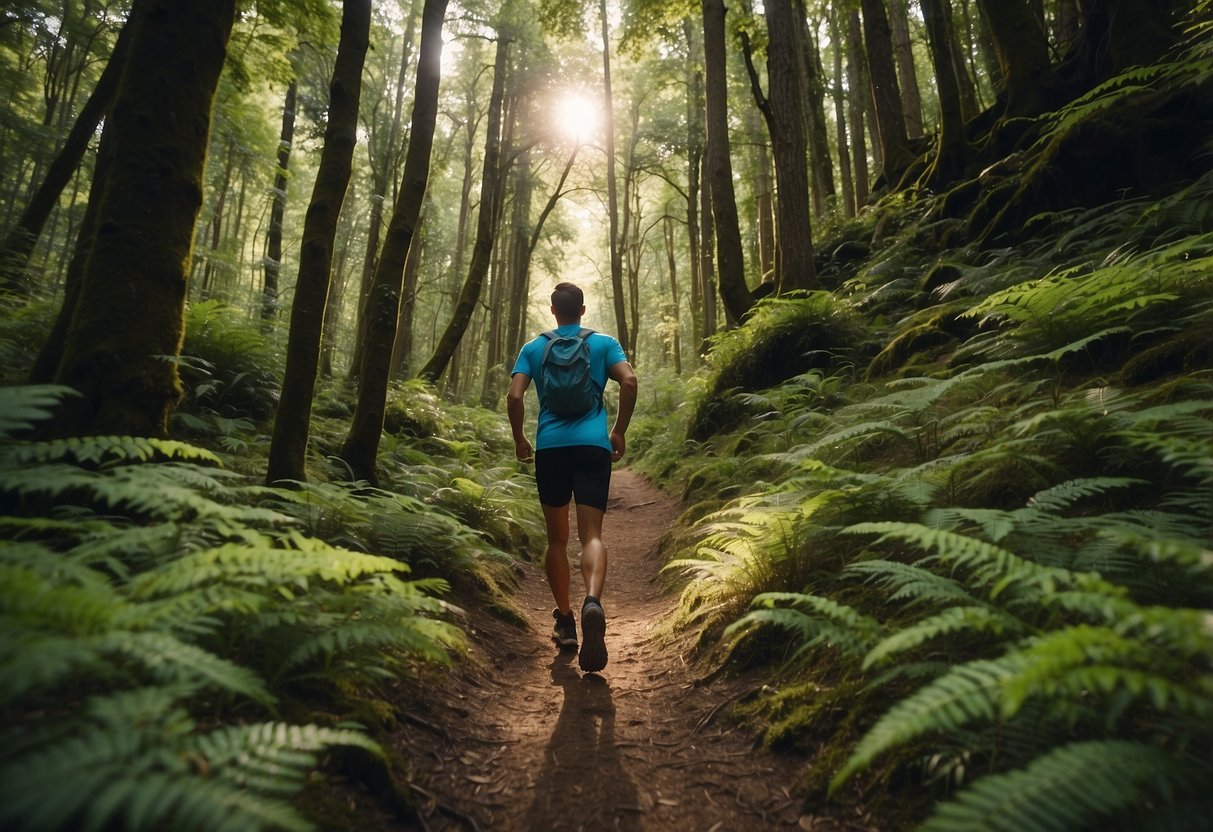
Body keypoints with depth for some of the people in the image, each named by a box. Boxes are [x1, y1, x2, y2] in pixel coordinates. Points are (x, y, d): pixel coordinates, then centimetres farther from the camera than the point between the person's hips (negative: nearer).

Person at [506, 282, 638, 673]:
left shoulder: (533, 347, 12)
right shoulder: (604, 343, 11)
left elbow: (514, 396, 0)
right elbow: (629, 382, -5)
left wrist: (519, 439, 14)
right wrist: (619, 432, 5)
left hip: (550, 446, 1)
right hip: (593, 444, -1)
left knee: (557, 538, 13)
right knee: (591, 535, -5)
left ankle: (565, 620, 20)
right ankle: (593, 601, -33)